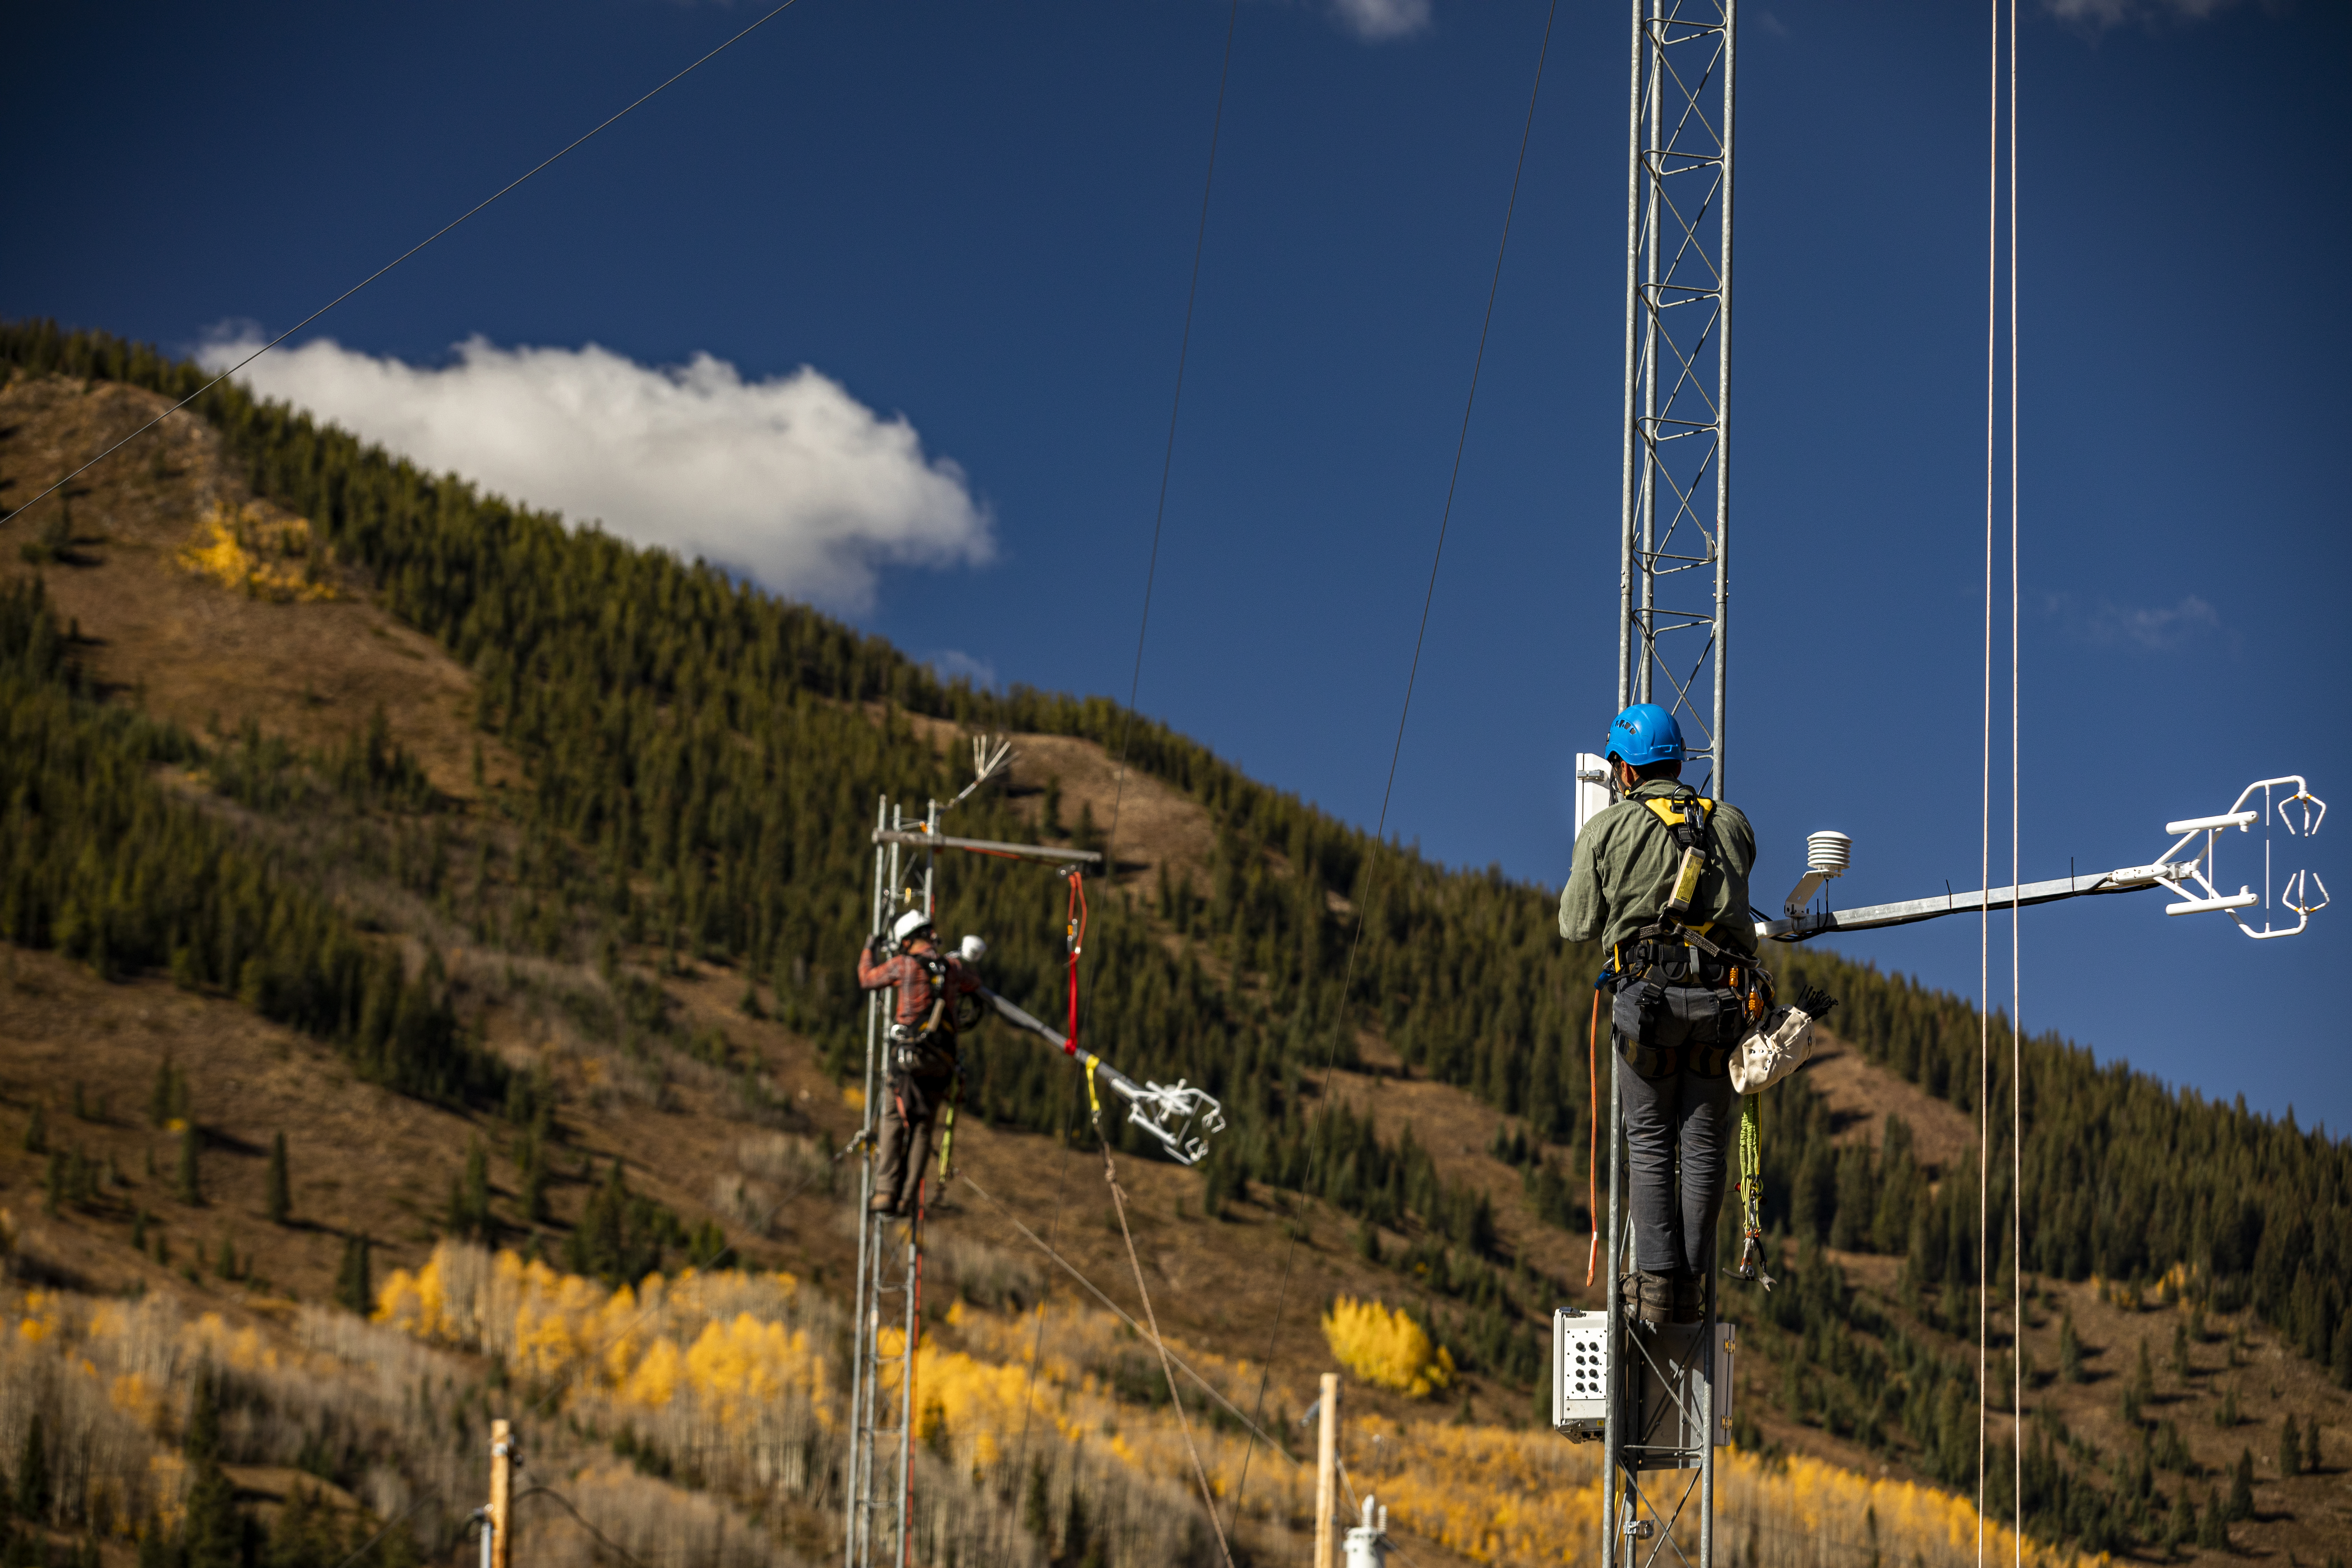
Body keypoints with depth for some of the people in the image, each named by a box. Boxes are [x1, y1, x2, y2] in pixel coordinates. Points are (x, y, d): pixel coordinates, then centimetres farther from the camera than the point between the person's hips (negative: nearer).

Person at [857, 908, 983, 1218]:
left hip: (908, 1056, -3)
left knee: (893, 1122, 4)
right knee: (923, 1128, 8)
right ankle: (907, 1199, 4)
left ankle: (886, 1192, -6)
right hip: (942, 1061, 3)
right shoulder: (953, 966, 9)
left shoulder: (904, 964, -1)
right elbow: (974, 984, 31)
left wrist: (869, 950, 32)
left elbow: (866, 980, 15)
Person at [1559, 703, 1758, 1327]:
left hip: (1648, 992, -2)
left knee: (1650, 1142, 4)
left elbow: (1578, 925, 8)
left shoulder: (1608, 830, 4)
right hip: (1724, 995, 2)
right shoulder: (1733, 825, 14)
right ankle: (1694, 1285, 3)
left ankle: (1657, 1282, -5)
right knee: (1703, 1144, 6)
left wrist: (1580, 876, 28)